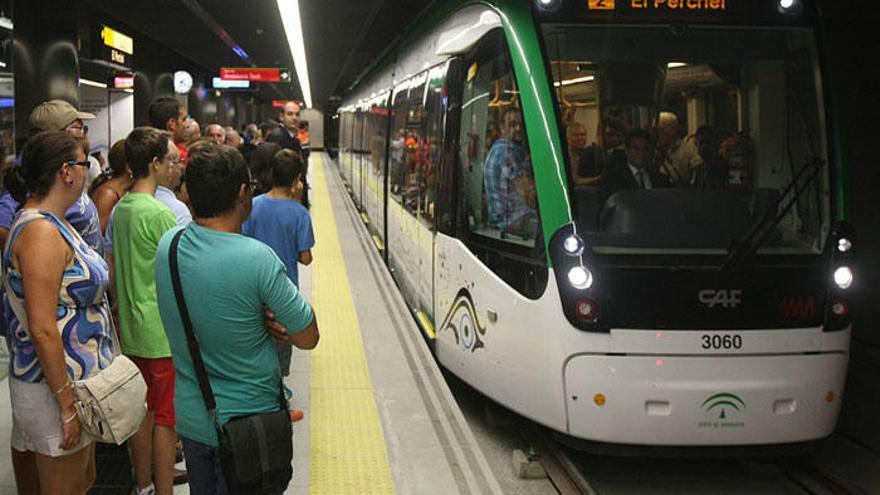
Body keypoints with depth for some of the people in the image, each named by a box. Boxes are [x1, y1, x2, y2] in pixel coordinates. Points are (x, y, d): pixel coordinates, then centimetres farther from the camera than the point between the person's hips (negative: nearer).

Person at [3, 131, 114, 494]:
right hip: (56, 386, -10)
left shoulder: (50, 223, 9)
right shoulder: (41, 232, -21)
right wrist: (67, 404, -22)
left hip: (75, 378, 10)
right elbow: (42, 329, -25)